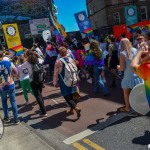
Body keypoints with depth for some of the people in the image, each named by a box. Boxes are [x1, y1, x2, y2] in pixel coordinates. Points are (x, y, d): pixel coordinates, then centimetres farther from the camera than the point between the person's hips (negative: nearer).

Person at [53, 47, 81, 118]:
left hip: (64, 82, -5)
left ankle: (76, 108, -17)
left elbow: (56, 73, -9)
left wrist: (55, 82, 3)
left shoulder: (58, 62, -13)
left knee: (67, 97, 1)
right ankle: (71, 109, 29)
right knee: (71, 96, 18)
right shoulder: (71, 60, 0)